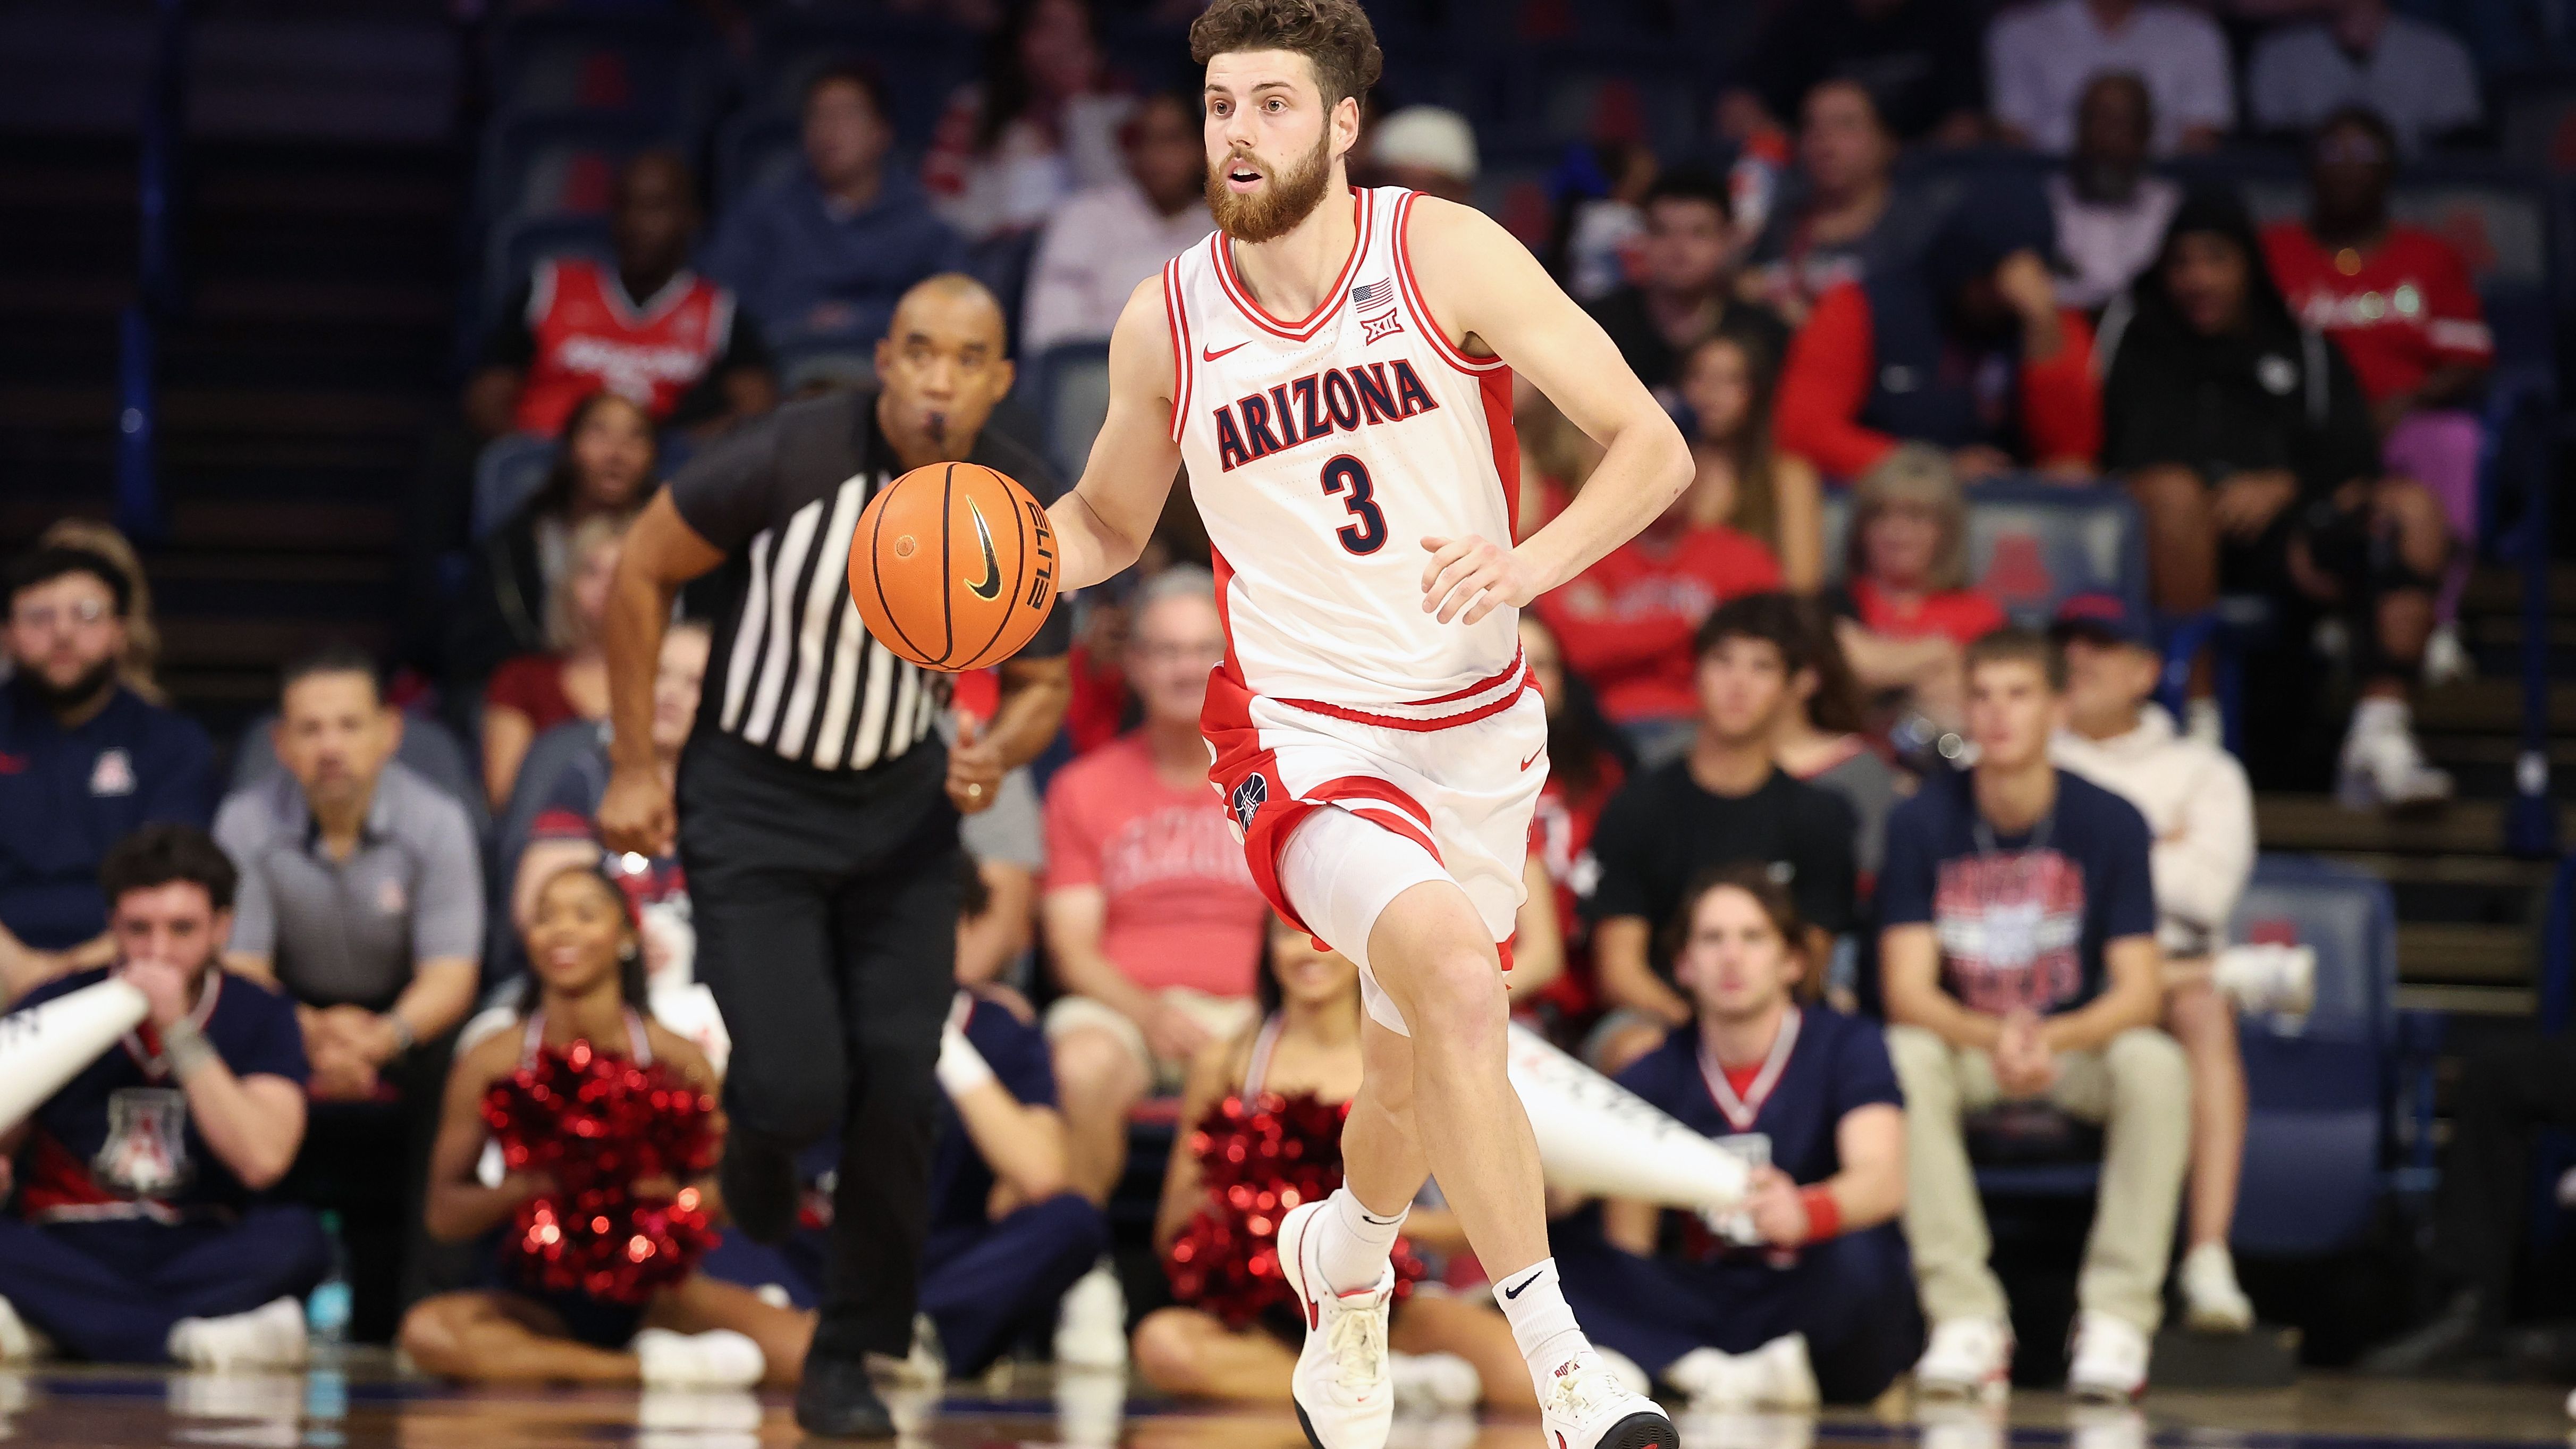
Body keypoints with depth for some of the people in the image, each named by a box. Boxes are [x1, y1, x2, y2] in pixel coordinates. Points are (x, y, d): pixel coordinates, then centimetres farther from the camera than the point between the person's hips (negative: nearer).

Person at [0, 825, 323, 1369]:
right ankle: (194, 1338, -33)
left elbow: (261, 1160, -13)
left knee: (296, 1237, -31)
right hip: (71, 1254, 0)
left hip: (198, 1255, 0)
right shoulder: (57, 1009, 5)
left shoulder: (258, 1016, 3)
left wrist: (179, 1031, -16)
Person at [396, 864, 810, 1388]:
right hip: (536, 1300, 0)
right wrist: (522, 1188, -22)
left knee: (803, 1345, -28)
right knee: (426, 1331, -34)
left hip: (651, 1290, 0)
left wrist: (677, 1194, -21)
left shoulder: (675, 1059, -2)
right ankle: (645, 1366, -20)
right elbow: (444, 1215, -3)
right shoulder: (491, 1063, -3)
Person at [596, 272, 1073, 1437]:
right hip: (751, 803, -3)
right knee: (801, 1091, -15)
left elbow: (1042, 683, 4)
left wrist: (1000, 752, -20)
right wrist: (634, 770, -7)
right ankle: (758, 1136, 24)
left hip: (902, 799, 3)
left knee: (898, 1094, -6)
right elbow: (640, 573, -9)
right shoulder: (795, 456, -22)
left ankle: (848, 1360, 10)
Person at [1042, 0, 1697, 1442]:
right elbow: (1111, 522, 15)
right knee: (1454, 971, -30)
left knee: (1418, 1067, 17)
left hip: (1477, 728, 2)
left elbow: (1656, 448, -11)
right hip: (1305, 736, -2)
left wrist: (1528, 566, -27)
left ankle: (1344, 1254, 53)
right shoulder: (1166, 323, -4)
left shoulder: (1446, 254, -10)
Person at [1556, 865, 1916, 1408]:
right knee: (1558, 1253, -19)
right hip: (1700, 1309, 3)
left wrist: (1804, 1214, -44)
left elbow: (1884, 1179, -21)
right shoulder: (1654, 1077, 8)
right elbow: (1628, 1238, 3)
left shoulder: (1847, 1046, -2)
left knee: (1854, 1258, -37)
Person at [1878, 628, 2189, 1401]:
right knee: (1903, 1057, -33)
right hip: (1965, 1039, 0)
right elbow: (1907, 988, -15)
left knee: (2155, 1063, -32)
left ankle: (2117, 1318, -26)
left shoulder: (2110, 822, -10)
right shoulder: (1922, 823, -10)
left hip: (2077, 1043, 0)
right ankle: (1967, 1318, -30)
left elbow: (2139, 989, -14)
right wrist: (1994, 1039, -36)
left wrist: (2049, 1040, -34)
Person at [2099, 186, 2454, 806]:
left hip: (2277, 530, 3)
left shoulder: (2303, 351, 27)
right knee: (2172, 492, -39)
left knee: (2413, 509, -24)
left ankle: (2378, 739, -35)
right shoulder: (2134, 333, 24)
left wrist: (2283, 486, -8)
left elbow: (2351, 455, 11)